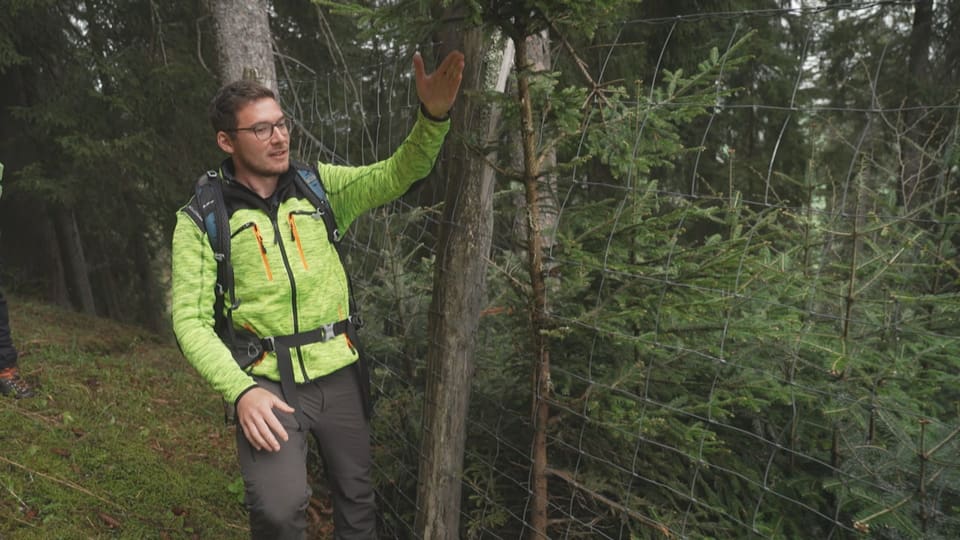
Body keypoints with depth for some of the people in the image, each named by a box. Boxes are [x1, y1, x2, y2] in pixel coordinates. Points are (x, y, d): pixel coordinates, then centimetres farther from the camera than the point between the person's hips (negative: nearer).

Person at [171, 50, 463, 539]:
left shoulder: (319, 185, 1)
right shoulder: (201, 219, -6)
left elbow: (397, 175, -7)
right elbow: (191, 320, -9)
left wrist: (432, 117, -26)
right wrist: (240, 390, -22)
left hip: (340, 375, 3)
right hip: (266, 384, -3)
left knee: (357, 500, 17)